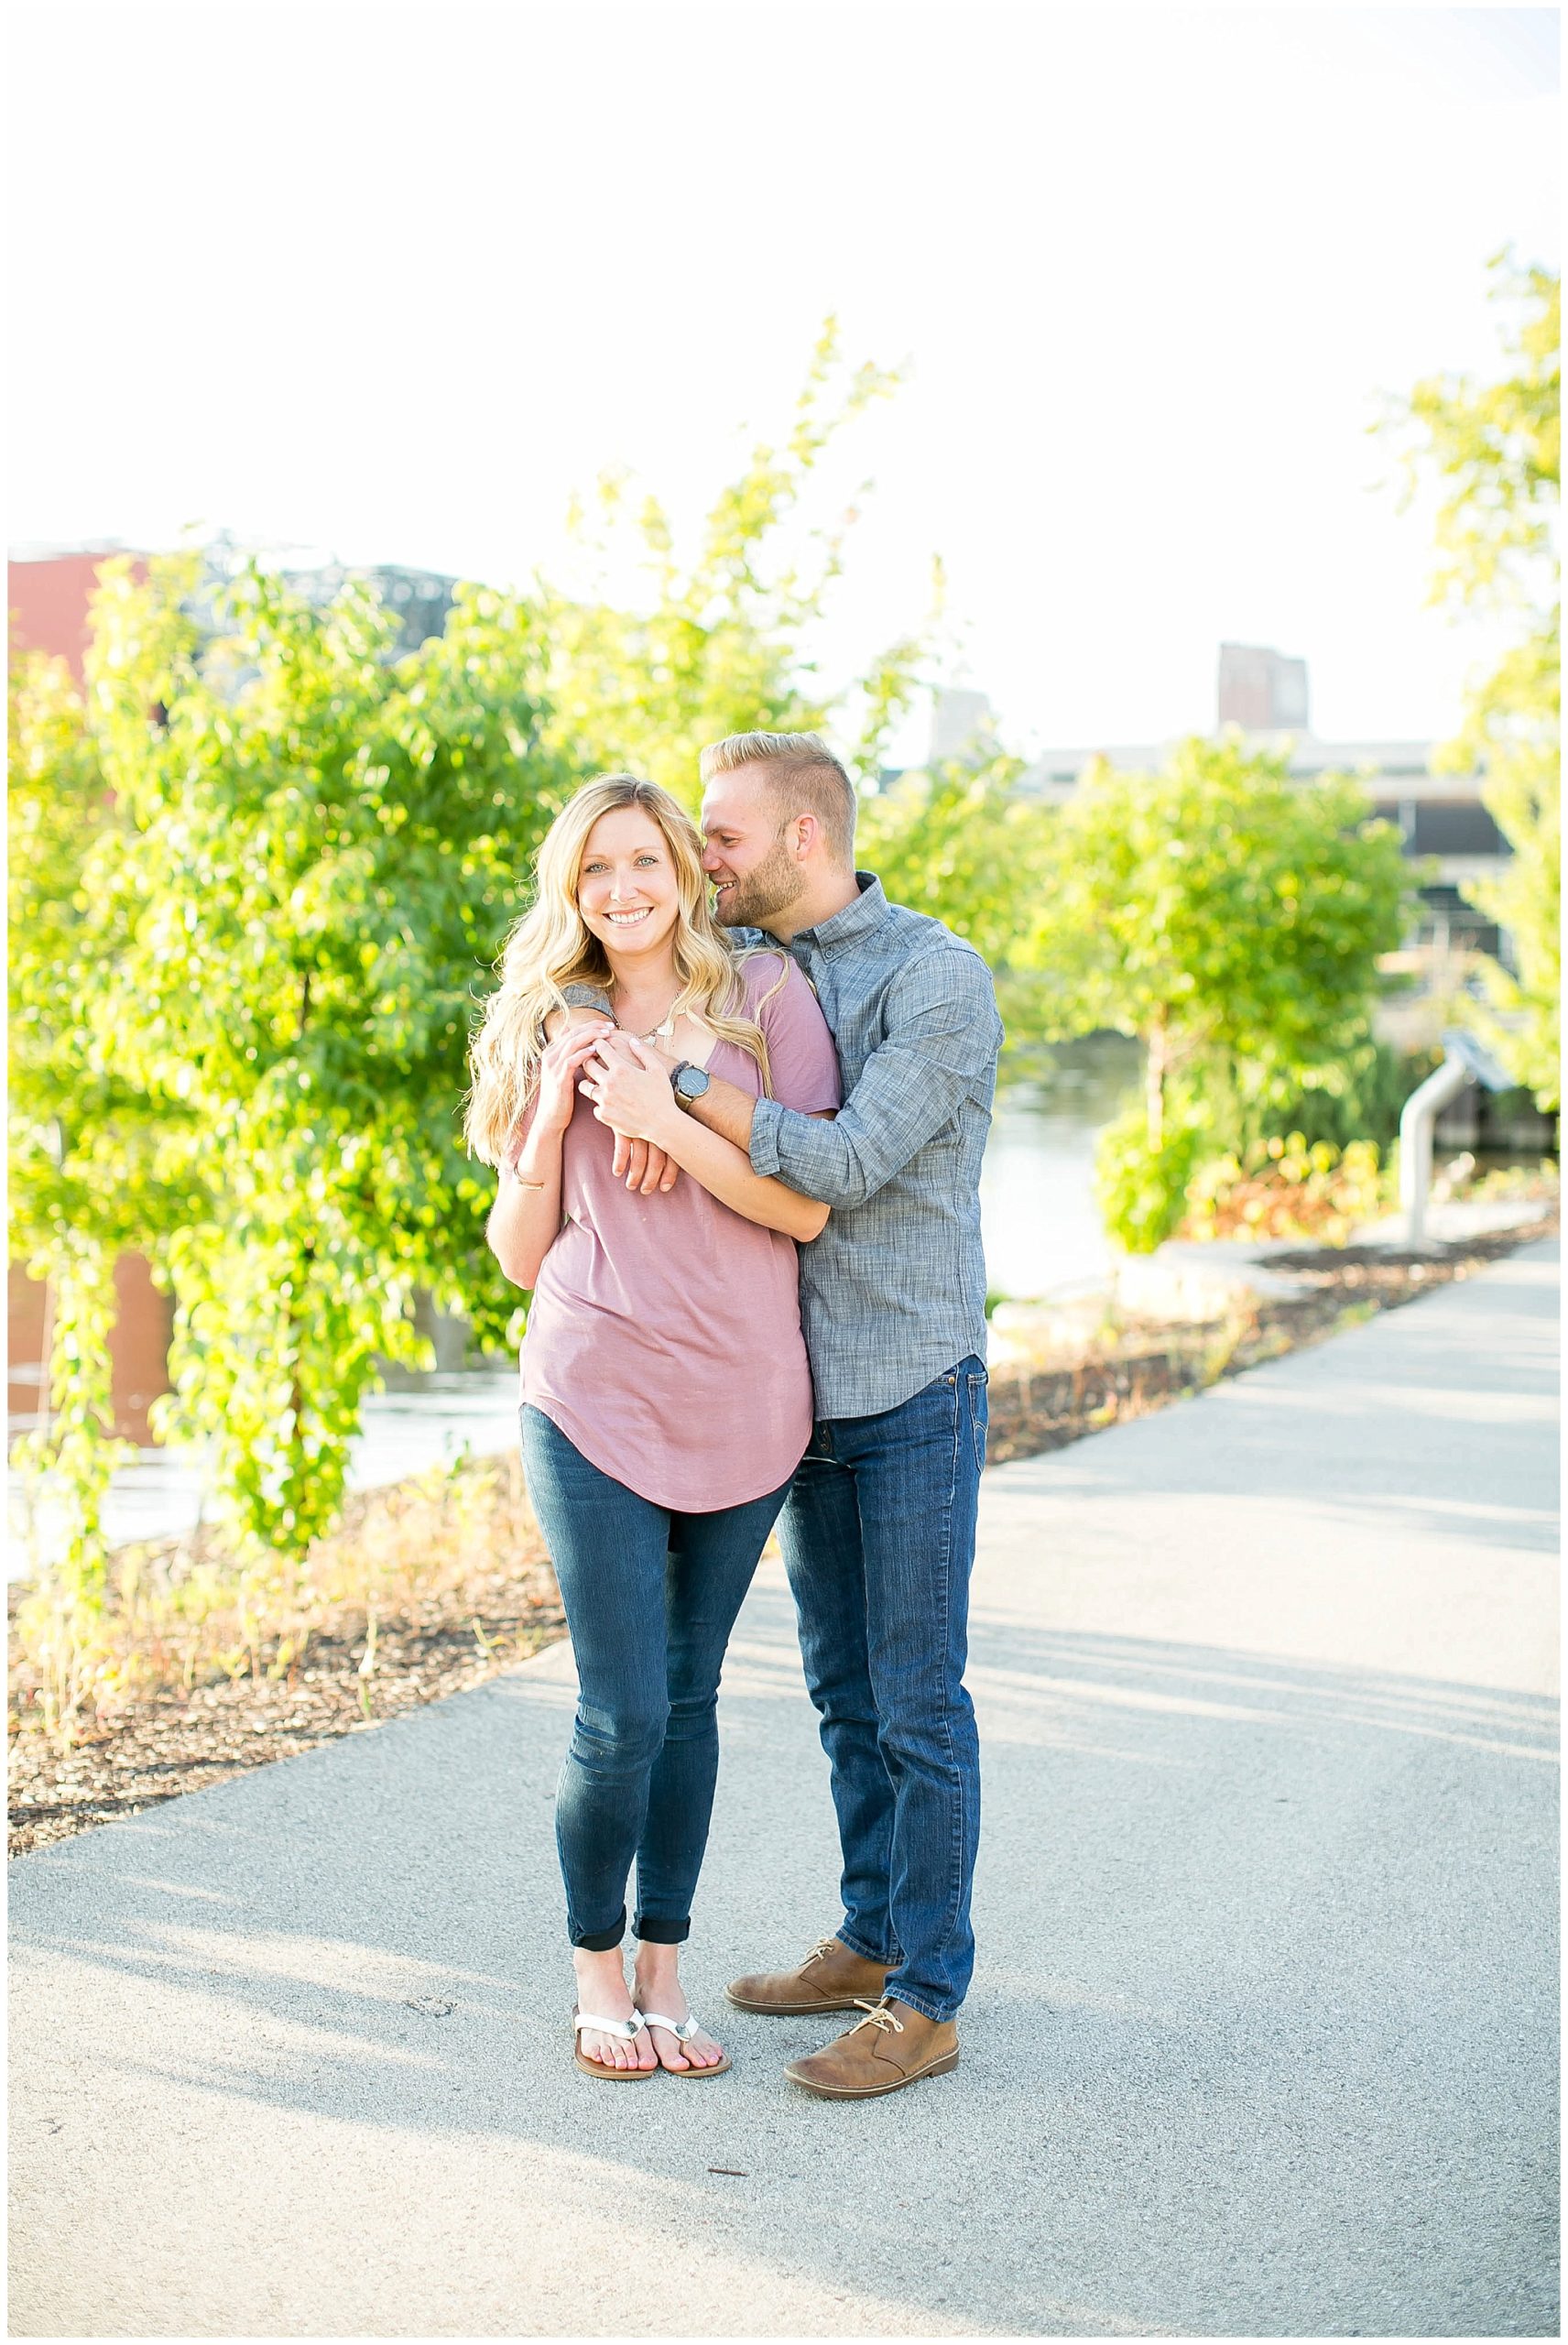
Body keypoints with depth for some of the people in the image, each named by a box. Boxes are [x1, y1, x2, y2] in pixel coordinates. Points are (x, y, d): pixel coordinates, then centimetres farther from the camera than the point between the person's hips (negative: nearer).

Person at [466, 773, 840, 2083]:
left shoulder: (766, 994, 1)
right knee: (623, 1719, -2)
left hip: (745, 1408, 0)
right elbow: (521, 1253, 6)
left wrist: (669, 1120, -15)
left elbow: (809, 1207, -7)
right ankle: (596, 1973, 20)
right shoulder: (546, 1030, 7)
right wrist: (553, 1111, -7)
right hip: (597, 1407, 0)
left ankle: (664, 1970, 25)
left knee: (689, 1699, 11)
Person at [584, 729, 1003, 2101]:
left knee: (918, 1701, -2)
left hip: (916, 1394, -7)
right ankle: (874, 1942, 29)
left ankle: (927, 2000, 6)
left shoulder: (940, 977, -14)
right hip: (810, 1390, 7)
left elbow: (853, 1162, -23)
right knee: (843, 1690, 15)